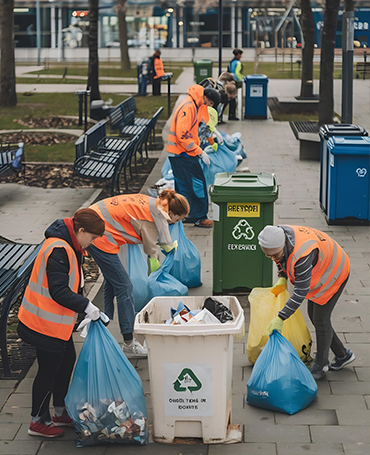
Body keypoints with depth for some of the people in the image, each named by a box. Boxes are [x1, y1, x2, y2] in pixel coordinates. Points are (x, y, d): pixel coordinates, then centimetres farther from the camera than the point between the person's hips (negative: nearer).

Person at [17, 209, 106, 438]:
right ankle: (38, 421, 18)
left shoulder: (67, 247, 8)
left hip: (58, 322, 10)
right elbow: (58, 291, -29)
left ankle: (60, 412, 34)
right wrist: (86, 306, -24)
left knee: (67, 360, 19)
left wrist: (84, 308, 13)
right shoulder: (58, 250, -25)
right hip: (47, 324, -10)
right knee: (49, 370, 2)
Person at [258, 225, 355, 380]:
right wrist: (282, 278, -3)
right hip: (318, 272, 9)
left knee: (320, 319, -2)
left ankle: (321, 364, 19)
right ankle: (342, 355, 29)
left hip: (334, 274, -9)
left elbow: (301, 292, -38)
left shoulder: (302, 256, -44)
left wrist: (281, 318, -37)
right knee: (313, 315, 13)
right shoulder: (279, 236, -18)